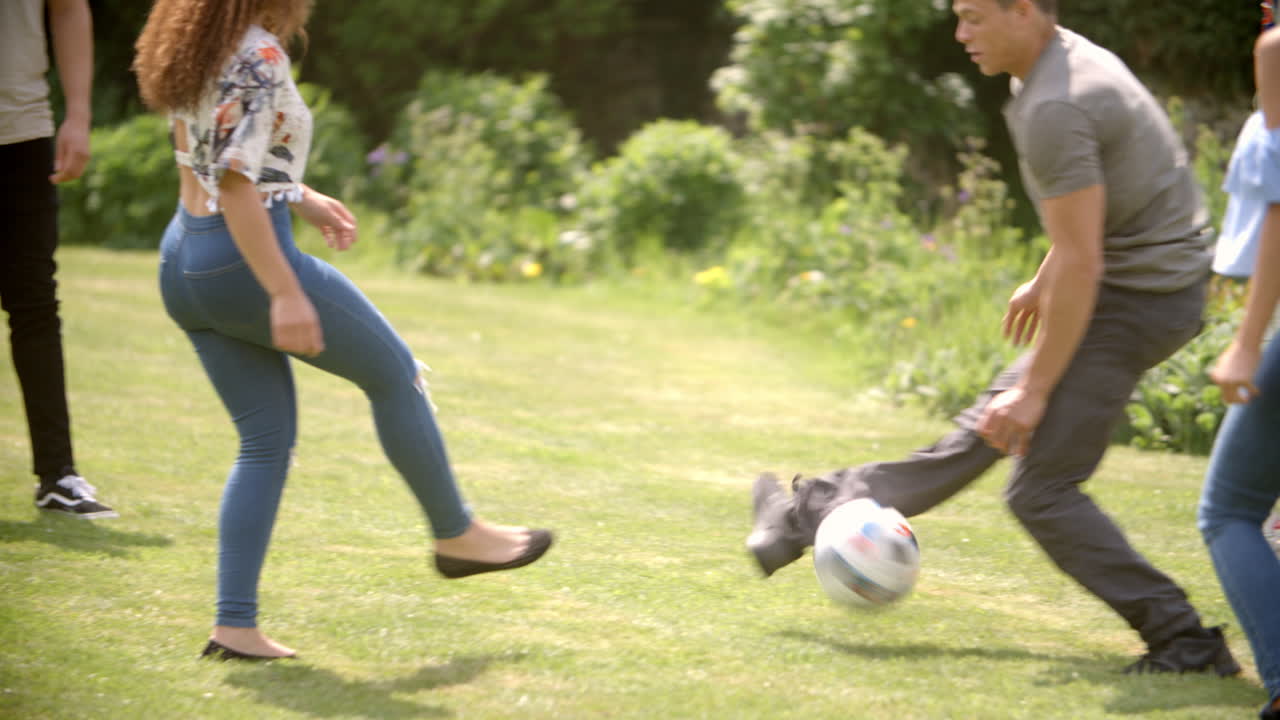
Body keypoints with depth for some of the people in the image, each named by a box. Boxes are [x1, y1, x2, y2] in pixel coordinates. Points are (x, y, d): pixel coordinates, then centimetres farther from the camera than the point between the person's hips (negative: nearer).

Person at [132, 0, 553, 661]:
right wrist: (286, 293, -25)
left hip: (182, 263, 9)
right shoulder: (258, 56, -17)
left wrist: (300, 198, 24)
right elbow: (232, 182, -24)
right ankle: (457, 535, 25)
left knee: (266, 440, 14)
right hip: (246, 262, -9)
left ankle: (235, 625, 8)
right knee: (395, 374, 11)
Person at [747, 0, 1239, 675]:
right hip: (1148, 283, 10)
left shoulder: (1054, 111, -23)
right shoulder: (1072, 59, 9)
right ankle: (813, 514, 27)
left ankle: (1185, 643, -5)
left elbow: (1080, 264, -25)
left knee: (1042, 488, -7)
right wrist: (1045, 281, 34)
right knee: (985, 428, 17)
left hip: (1134, 298, -10)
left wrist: (1035, 390, -21)